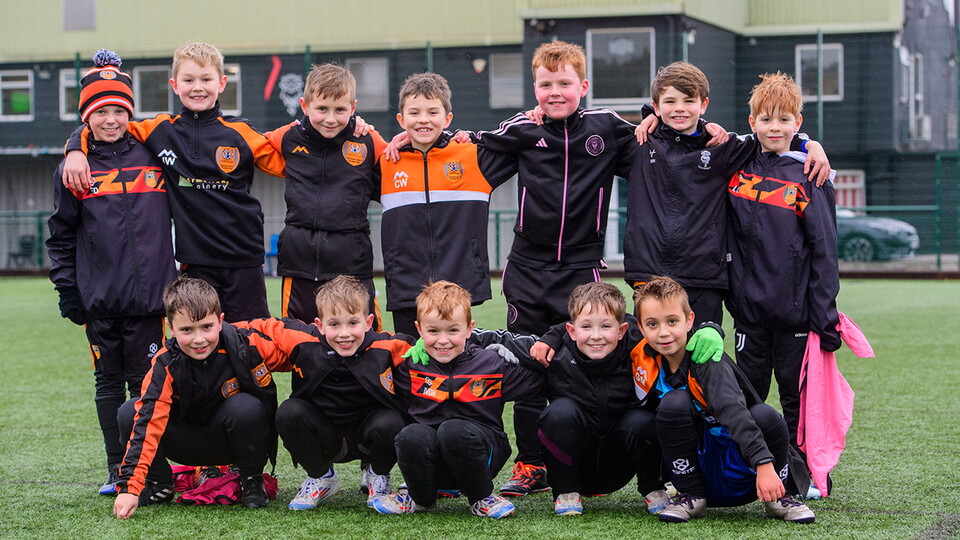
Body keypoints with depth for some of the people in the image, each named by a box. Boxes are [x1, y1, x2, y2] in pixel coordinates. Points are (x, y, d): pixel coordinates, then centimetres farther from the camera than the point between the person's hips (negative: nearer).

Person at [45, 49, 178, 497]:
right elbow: (61, 235, 8)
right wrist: (66, 288, 2)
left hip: (149, 293, 0)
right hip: (98, 300, 0)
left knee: (147, 381, 2)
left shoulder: (153, 157, 6)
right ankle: (117, 468, 15)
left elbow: (178, 218, 15)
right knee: (109, 382, 6)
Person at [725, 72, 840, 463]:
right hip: (749, 307, 3)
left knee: (797, 395, 4)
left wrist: (825, 316, -9)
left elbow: (824, 251, -5)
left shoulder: (810, 178, -3)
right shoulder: (737, 168, 5)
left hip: (795, 311, -3)